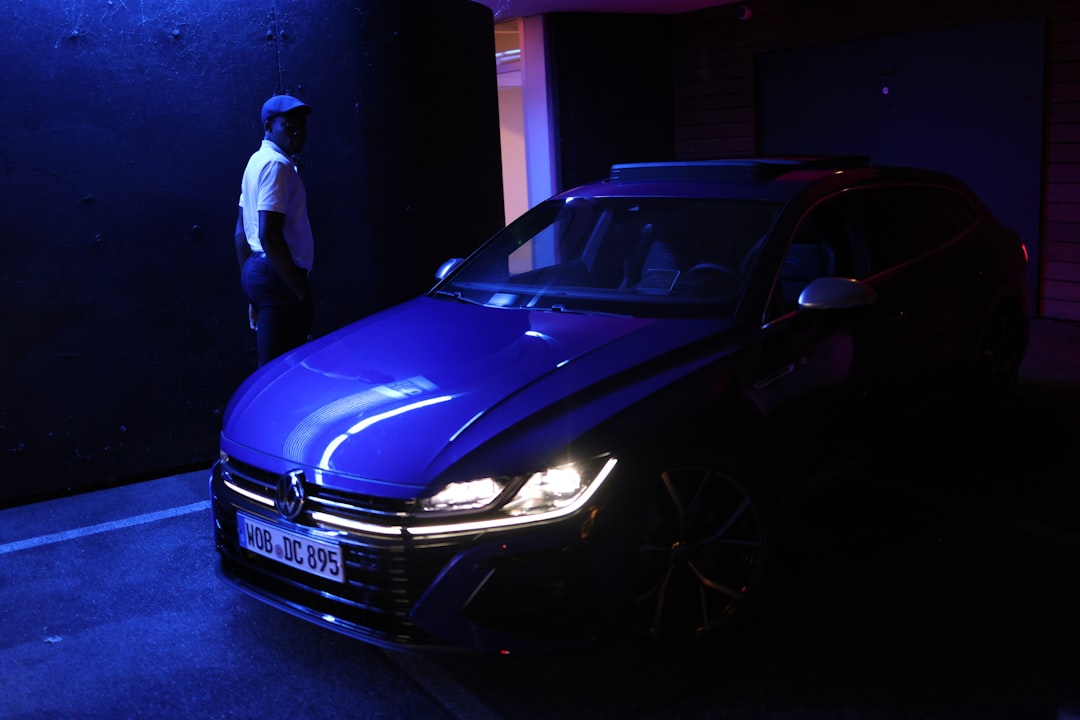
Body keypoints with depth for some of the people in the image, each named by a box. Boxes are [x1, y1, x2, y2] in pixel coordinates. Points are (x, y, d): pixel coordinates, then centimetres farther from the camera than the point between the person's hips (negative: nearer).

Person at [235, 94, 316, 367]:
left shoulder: (258, 161, 18)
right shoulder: (276, 164, -13)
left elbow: (241, 232, 19)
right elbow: (269, 236, -23)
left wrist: (252, 288, 22)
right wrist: (302, 292, -19)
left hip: (257, 271, 10)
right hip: (278, 276, -10)